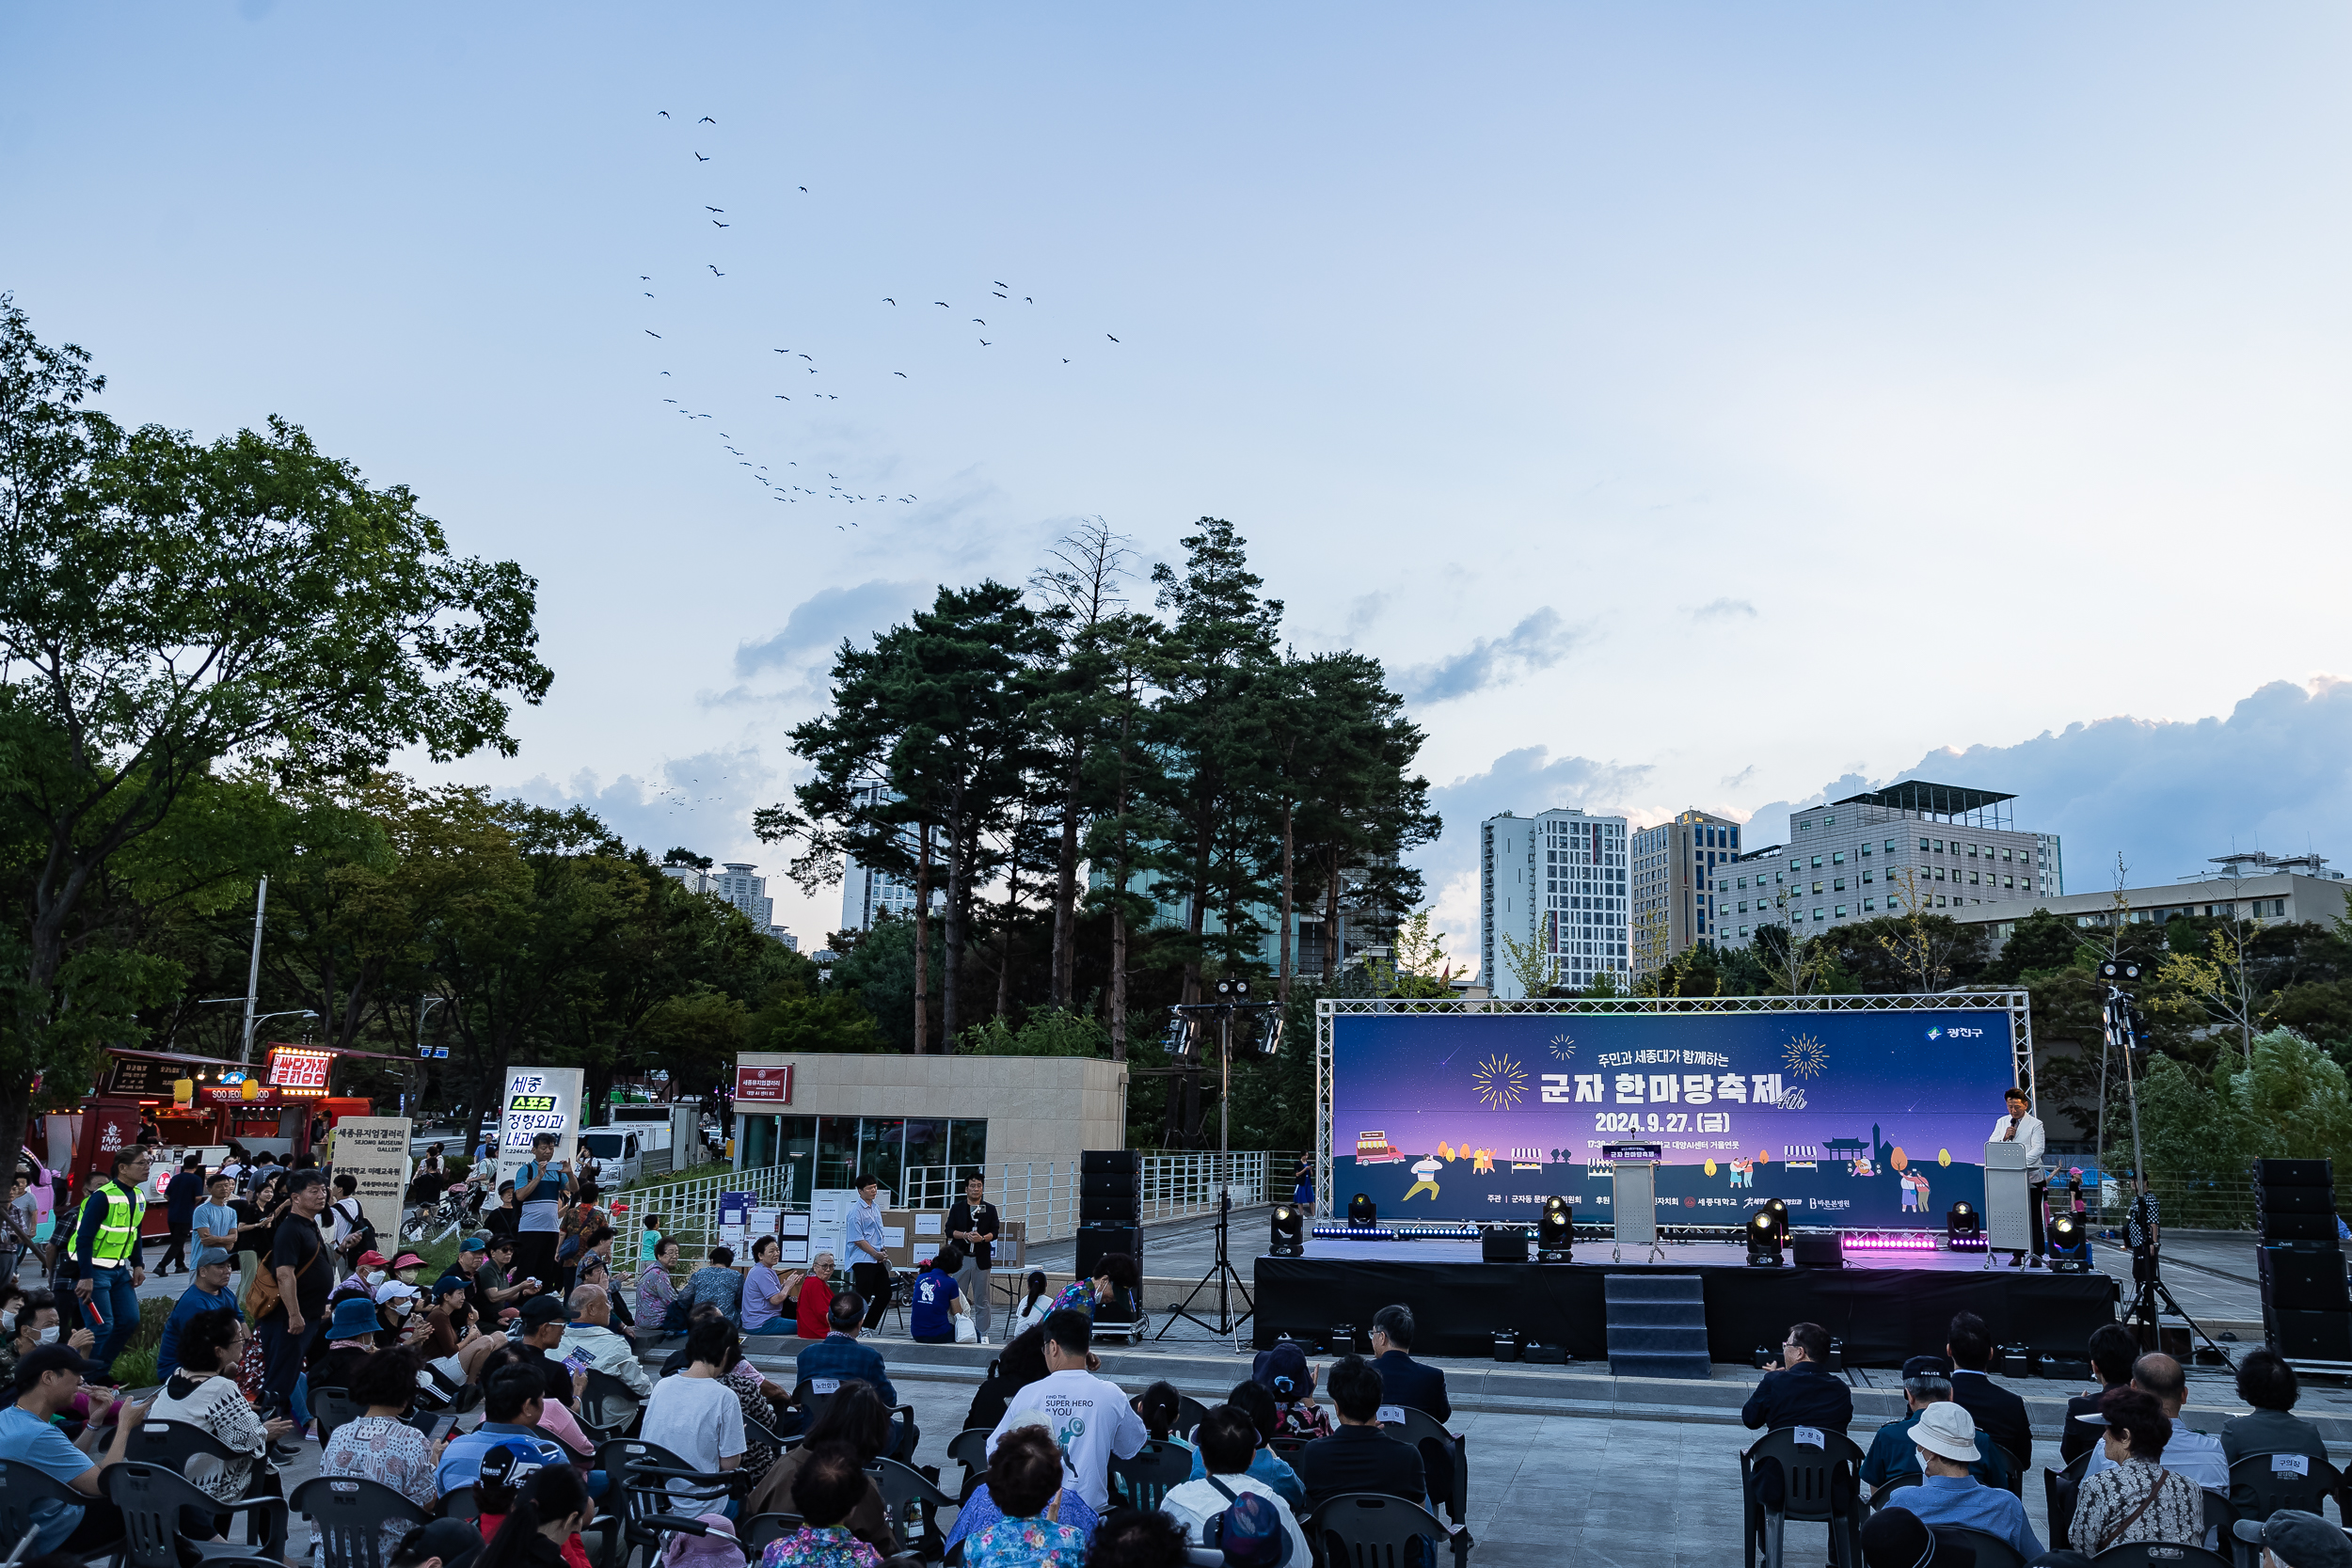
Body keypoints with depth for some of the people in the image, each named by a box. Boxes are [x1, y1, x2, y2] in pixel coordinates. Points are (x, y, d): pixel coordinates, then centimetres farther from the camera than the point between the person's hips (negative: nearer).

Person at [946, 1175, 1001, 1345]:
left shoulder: (990, 1209, 8)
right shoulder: (957, 1208, 7)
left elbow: (995, 1232, 3)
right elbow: (949, 1231, 2)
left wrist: (982, 1238, -16)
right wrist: (965, 1235, -14)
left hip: (981, 1259, 0)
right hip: (960, 1258, 0)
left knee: (981, 1300, 2)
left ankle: (983, 1335, 8)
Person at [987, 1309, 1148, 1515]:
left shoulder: (1028, 1395, -7)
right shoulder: (1112, 1396, -6)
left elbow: (994, 1452, 5)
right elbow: (1135, 1446, 13)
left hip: (1036, 1506, 0)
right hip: (1091, 1509, 1)